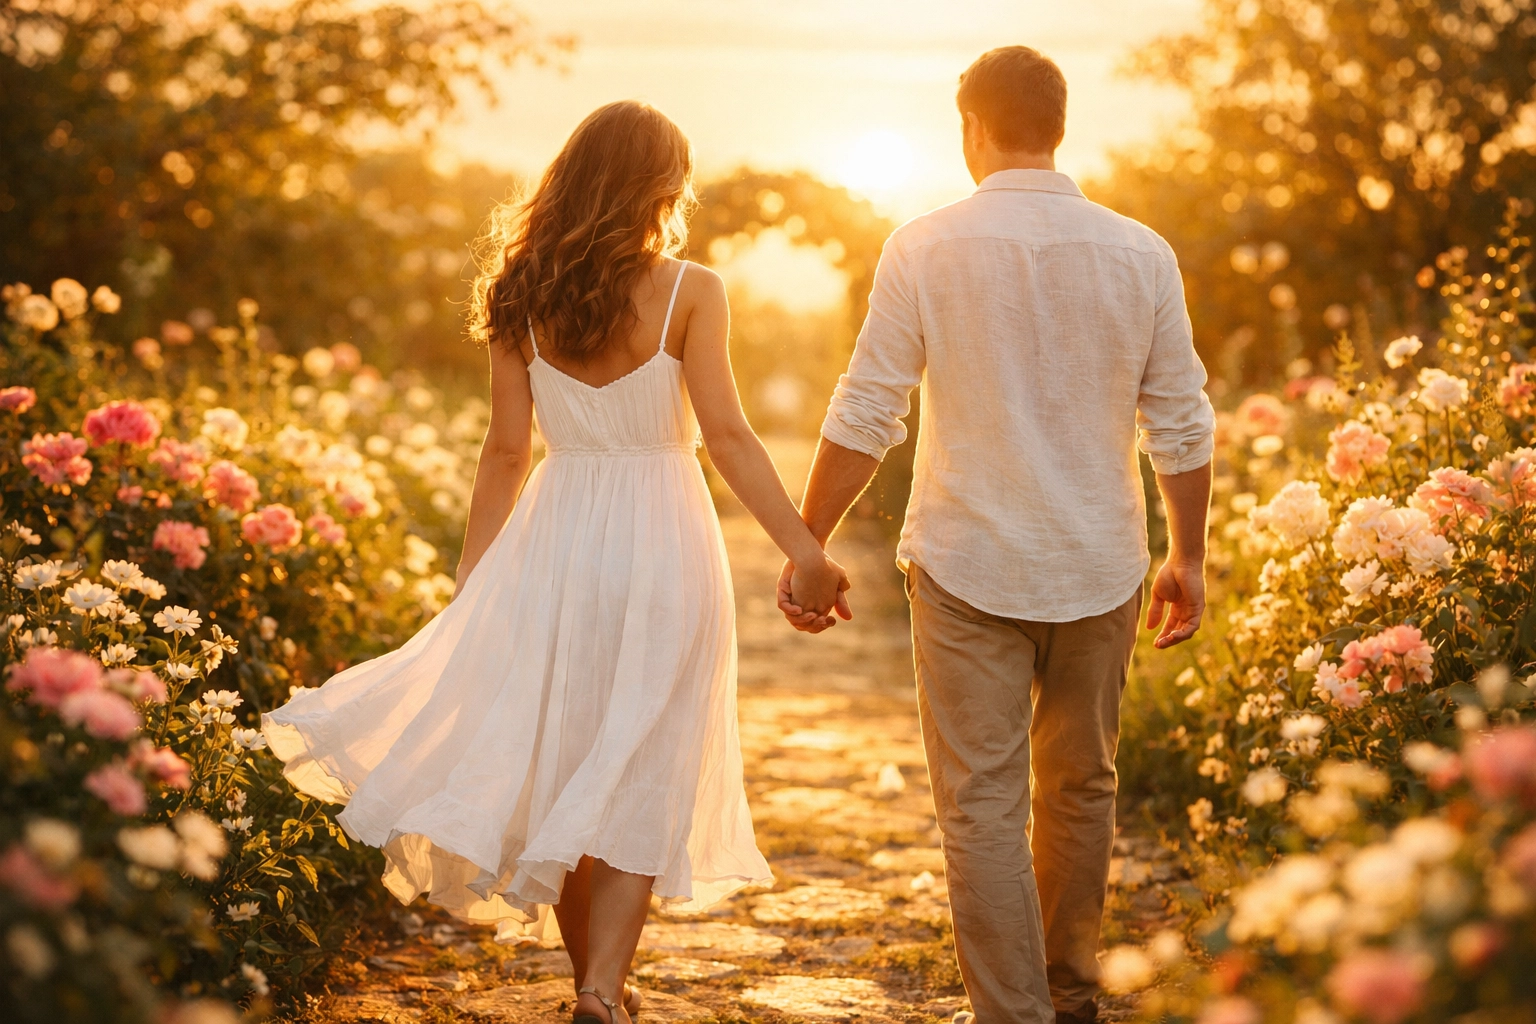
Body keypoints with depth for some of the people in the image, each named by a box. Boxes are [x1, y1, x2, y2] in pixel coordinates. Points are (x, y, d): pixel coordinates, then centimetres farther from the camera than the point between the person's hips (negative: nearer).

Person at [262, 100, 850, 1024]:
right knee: (639, 775, 6)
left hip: (553, 540, 3)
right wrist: (804, 549, -14)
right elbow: (728, 436, -13)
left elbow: (506, 450, 3)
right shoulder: (691, 292, -6)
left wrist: (473, 582, 10)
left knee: (559, 764, 15)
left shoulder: (525, 298, 2)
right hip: (662, 542, -3)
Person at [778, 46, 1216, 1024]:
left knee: (984, 806, 3)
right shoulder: (1140, 254, -1)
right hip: (1101, 571, 3)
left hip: (968, 572, -3)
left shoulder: (924, 249, -7)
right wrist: (1188, 557, 16)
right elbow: (1184, 428, 3)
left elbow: (863, 418, -7)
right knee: (1081, 789, 19)